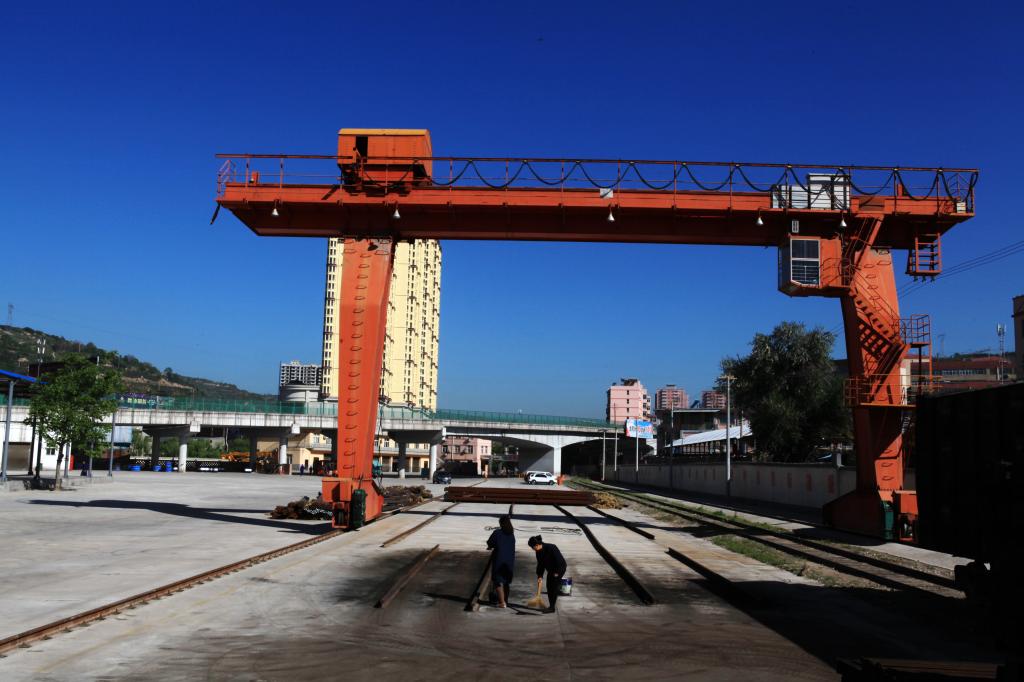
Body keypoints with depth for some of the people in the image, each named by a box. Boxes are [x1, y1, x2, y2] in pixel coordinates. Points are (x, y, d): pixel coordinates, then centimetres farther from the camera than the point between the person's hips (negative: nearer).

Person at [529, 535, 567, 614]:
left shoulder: (551, 548, -28)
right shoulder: (539, 552, -3)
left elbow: (559, 559, -25)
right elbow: (540, 564, 5)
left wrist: (557, 572, -20)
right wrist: (540, 576, -1)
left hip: (560, 568, -8)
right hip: (551, 570, 8)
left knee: (553, 587, -10)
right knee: (549, 587, 8)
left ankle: (552, 607, -7)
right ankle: (551, 606, 19)